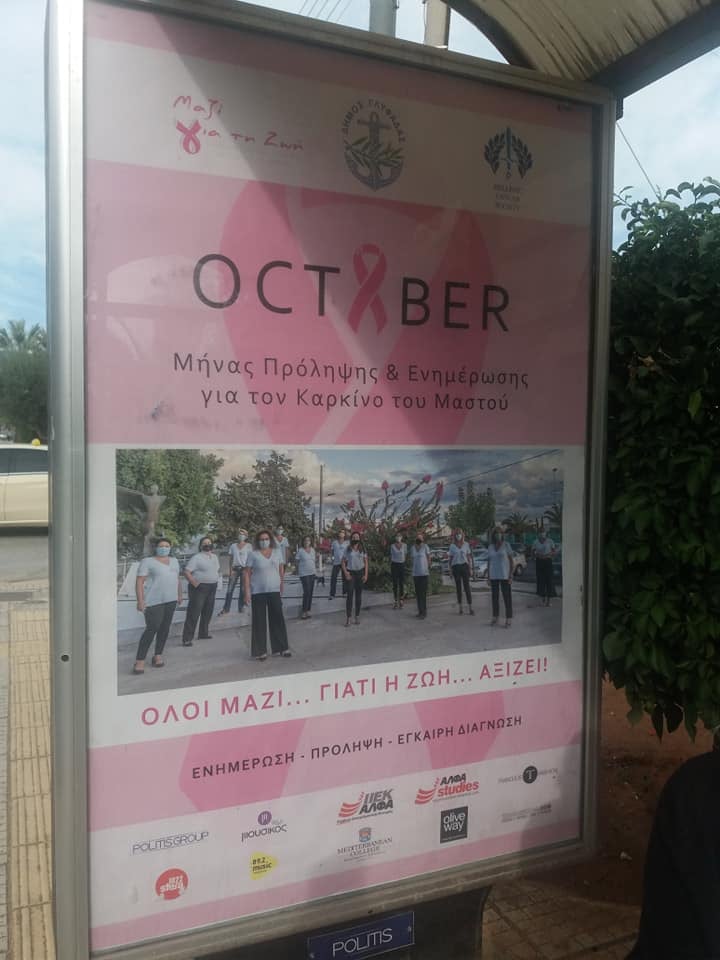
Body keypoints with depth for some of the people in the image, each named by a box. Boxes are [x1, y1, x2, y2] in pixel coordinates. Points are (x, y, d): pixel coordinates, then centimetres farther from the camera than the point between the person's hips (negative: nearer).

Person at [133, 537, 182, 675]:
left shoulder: (174, 561, 15)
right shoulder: (147, 561, -4)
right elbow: (139, 581, -10)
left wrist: (180, 594, 21)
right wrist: (140, 601, -17)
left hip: (171, 600, 6)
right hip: (154, 601, -6)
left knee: (165, 628, 8)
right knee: (151, 629, -11)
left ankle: (158, 655, 20)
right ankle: (139, 661, -8)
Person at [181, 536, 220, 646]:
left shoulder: (215, 556, 11)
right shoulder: (196, 558, -12)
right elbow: (186, 572, -16)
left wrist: (216, 579, 12)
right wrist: (195, 584, -19)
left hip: (212, 588, 8)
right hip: (199, 588, -8)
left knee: (207, 612, 16)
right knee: (193, 613, -9)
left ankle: (203, 633, 31)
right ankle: (187, 639, -8)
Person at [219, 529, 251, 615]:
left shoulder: (248, 546, 2)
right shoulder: (233, 546, 8)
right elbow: (231, 559, 8)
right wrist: (231, 570, -2)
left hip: (244, 569, -1)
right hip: (235, 569, 1)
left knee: (243, 589, 2)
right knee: (229, 589, -2)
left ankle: (241, 608, 12)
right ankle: (225, 609, 2)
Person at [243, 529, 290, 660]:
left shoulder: (277, 552, 6)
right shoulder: (254, 555, -5)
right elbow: (246, 573, -5)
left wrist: (281, 585, 12)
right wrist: (247, 592, -11)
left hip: (274, 591, 3)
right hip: (258, 592, -3)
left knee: (278, 620, 6)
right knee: (259, 622, 2)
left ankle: (280, 648, 17)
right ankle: (260, 652, 10)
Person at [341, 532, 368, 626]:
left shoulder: (362, 549, 5)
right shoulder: (348, 549, 2)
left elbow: (366, 562, 5)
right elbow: (343, 561, 3)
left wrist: (366, 574, -3)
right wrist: (345, 572, -10)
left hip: (360, 572, 2)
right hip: (350, 573, -2)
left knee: (358, 595, 7)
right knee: (350, 594, -9)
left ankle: (357, 616, 17)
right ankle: (347, 617, -8)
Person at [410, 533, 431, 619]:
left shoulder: (425, 547, -3)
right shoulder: (412, 548, 8)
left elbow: (428, 558, 2)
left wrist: (428, 569, 3)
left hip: (424, 573, -5)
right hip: (415, 573, 5)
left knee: (423, 593, -7)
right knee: (417, 593, 9)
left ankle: (423, 612, -3)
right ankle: (420, 611, 19)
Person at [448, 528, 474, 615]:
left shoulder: (466, 544, 5)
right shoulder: (452, 546, 4)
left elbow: (469, 557, 8)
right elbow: (450, 558, 7)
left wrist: (470, 568, 3)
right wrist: (450, 569, 1)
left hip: (464, 566, 0)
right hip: (456, 567, 0)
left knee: (467, 586, -5)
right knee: (458, 587, 7)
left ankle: (470, 608, -4)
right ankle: (460, 607, 14)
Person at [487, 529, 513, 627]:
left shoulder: (506, 545, -3)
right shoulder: (490, 547, 8)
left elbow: (511, 560, -3)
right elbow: (489, 562, 12)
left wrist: (511, 575, -10)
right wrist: (488, 576, 8)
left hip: (504, 575, -4)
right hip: (493, 576, 4)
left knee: (507, 596, -2)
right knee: (494, 596, 8)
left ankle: (509, 618, 3)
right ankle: (495, 617, 17)